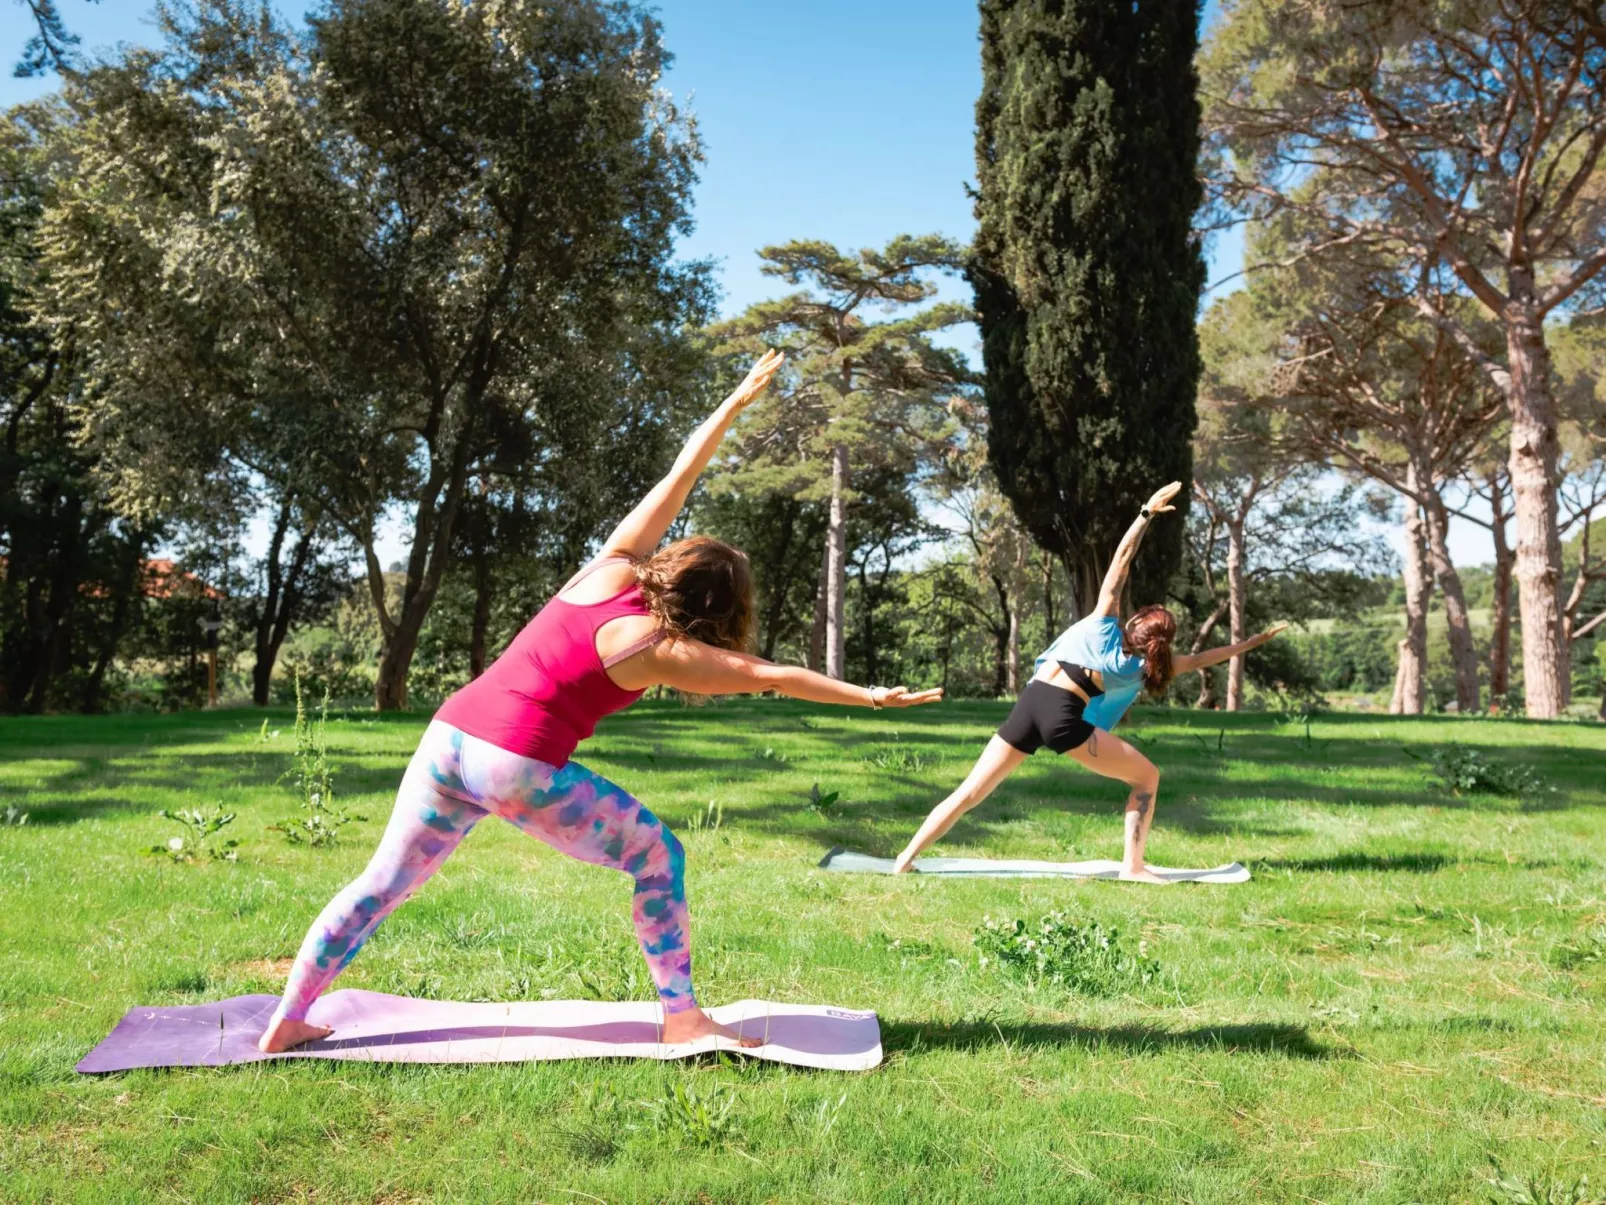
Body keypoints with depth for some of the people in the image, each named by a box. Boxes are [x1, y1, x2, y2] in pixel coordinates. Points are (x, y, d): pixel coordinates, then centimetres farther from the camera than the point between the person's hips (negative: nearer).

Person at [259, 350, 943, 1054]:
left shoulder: (611, 567, 7)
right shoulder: (652, 648, -7)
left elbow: (677, 478, 13)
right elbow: (768, 676, -4)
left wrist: (736, 402, 18)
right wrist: (870, 696, 2)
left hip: (449, 737, 7)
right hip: (519, 766, -7)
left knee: (384, 883, 15)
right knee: (657, 856, 8)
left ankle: (288, 1022, 21)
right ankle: (680, 1018, 11)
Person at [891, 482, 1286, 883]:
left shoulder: (1105, 621, 18)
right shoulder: (1144, 666, 13)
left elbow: (1122, 558, 15)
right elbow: (1196, 660, 26)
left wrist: (1146, 513, 20)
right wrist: (1249, 643, 34)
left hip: (1028, 704, 4)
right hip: (1063, 717, -4)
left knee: (968, 794, 6)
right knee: (1147, 777, 13)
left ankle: (906, 858, 2)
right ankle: (1132, 866, 6)